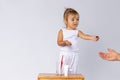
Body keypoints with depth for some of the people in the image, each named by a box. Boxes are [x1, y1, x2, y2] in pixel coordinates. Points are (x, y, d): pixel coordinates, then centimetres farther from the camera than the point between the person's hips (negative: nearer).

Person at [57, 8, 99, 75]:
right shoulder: (62, 31, -1)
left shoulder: (77, 32, 2)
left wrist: (92, 37, -36)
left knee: (73, 73, 7)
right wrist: (65, 42, -27)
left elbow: (84, 36, -17)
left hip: (74, 56, 2)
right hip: (64, 55, -2)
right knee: (62, 72, 5)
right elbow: (59, 42, -6)